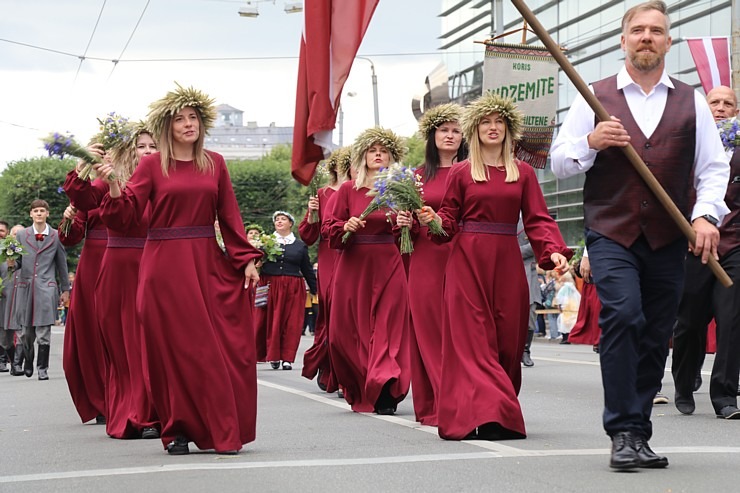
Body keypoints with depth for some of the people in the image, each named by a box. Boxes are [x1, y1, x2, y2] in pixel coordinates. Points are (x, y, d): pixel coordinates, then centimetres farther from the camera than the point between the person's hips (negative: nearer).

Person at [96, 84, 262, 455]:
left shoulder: (214, 163, 10)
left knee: (221, 347, -1)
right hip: (165, 267, -2)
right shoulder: (151, 165, 2)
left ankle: (224, 431, 7)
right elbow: (130, 214, -5)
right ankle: (178, 431, 8)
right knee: (173, 348, -1)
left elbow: (229, 216, 9)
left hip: (207, 264, 3)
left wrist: (247, 259, 4)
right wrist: (113, 186, -22)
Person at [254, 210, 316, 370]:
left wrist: (315, 290, 13)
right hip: (269, 286, -1)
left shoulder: (300, 246, 12)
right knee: (270, 321, -2)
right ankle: (273, 356, 9)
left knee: (291, 323, -2)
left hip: (293, 288, 1)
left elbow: (307, 270, 15)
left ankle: (287, 358, 4)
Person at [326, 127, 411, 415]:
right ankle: (359, 391, 18)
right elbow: (330, 229, 6)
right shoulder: (348, 190, 7)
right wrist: (346, 227, -14)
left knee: (389, 327, -8)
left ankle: (384, 393, -11)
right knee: (350, 328, 2)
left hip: (389, 267, -1)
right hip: (354, 266, 1)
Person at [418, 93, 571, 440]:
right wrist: (433, 220, -17)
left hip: (507, 263, 2)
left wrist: (553, 251, -13)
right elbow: (449, 219, 6)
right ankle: (484, 416, -16)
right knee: (473, 339, -9)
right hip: (468, 260, -2)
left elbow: (537, 219, 3)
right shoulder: (461, 173, 5)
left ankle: (498, 413, 13)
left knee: (508, 339, 2)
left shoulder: (523, 173, 8)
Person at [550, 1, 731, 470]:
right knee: (623, 315, -22)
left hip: (668, 238, 2)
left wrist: (706, 215, -8)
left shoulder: (691, 102, 11)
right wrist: (591, 142, -13)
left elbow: (714, 168, 9)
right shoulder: (595, 98, 7)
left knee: (656, 338, 5)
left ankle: (638, 435, 16)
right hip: (611, 234, -2)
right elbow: (560, 162, 7)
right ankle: (624, 432, -16)